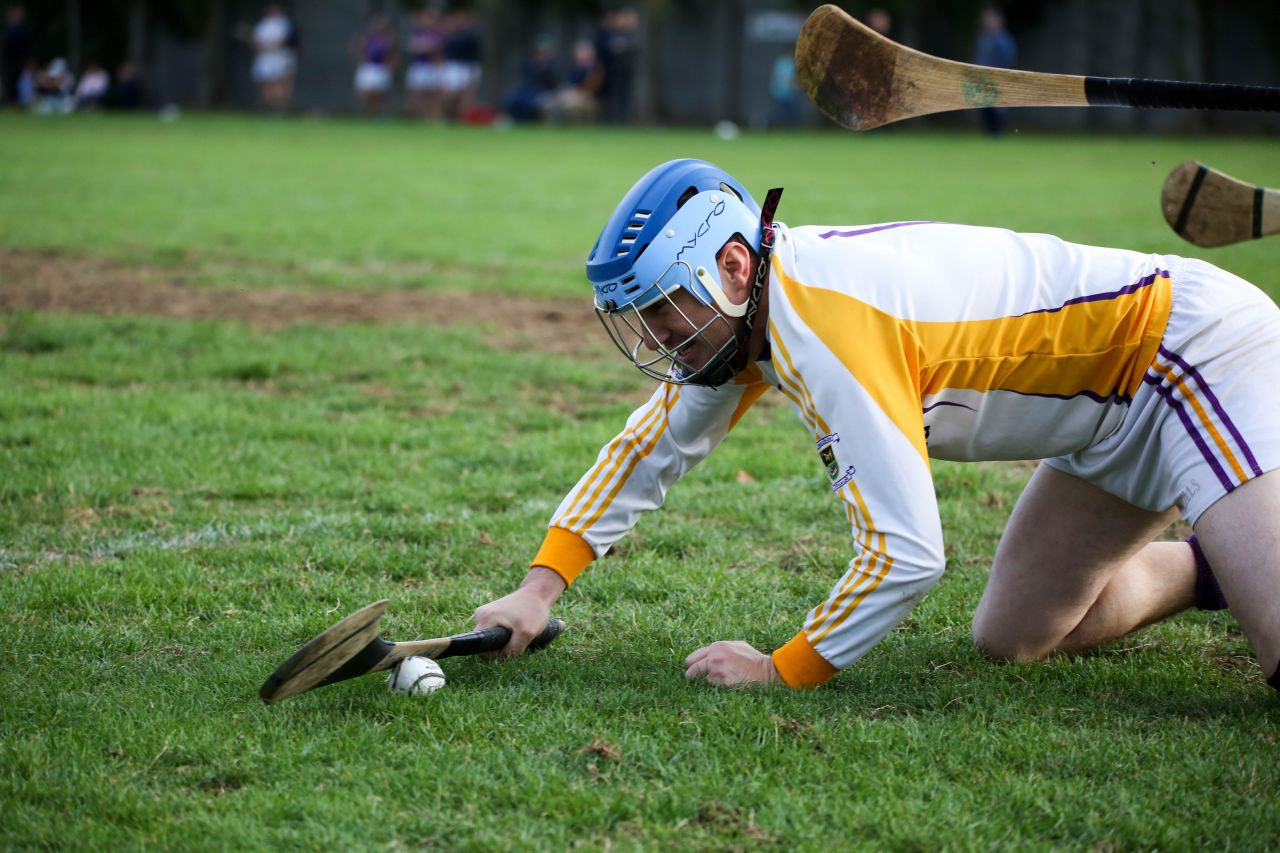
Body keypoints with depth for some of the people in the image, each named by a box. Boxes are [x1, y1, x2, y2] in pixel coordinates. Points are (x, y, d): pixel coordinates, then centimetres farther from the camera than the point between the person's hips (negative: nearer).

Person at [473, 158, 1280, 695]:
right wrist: (540, 589, 5)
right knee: (1015, 638, 13)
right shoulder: (746, 310, 1)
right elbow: (649, 447, 14)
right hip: (1116, 400, 9)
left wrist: (782, 670, -17)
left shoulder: (824, 329, -28)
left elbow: (906, 551, -29)